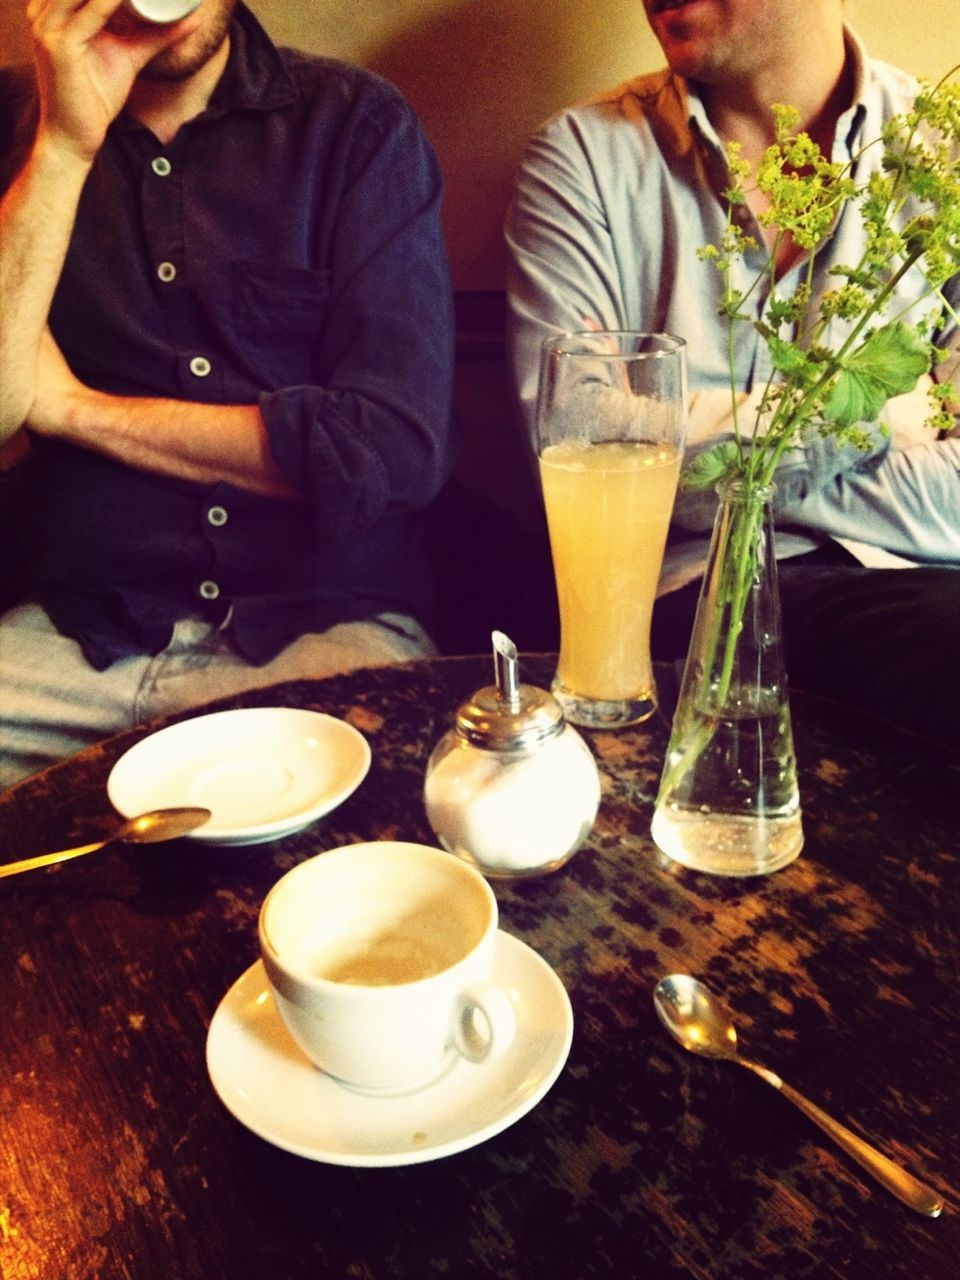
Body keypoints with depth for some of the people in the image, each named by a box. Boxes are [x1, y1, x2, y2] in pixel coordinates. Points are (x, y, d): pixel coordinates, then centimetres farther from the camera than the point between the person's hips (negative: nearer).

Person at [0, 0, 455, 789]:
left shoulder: (355, 122, 2)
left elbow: (399, 450, -11)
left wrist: (75, 408, -5)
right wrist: (63, 144, -12)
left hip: (319, 619, -1)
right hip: (69, 626, 2)